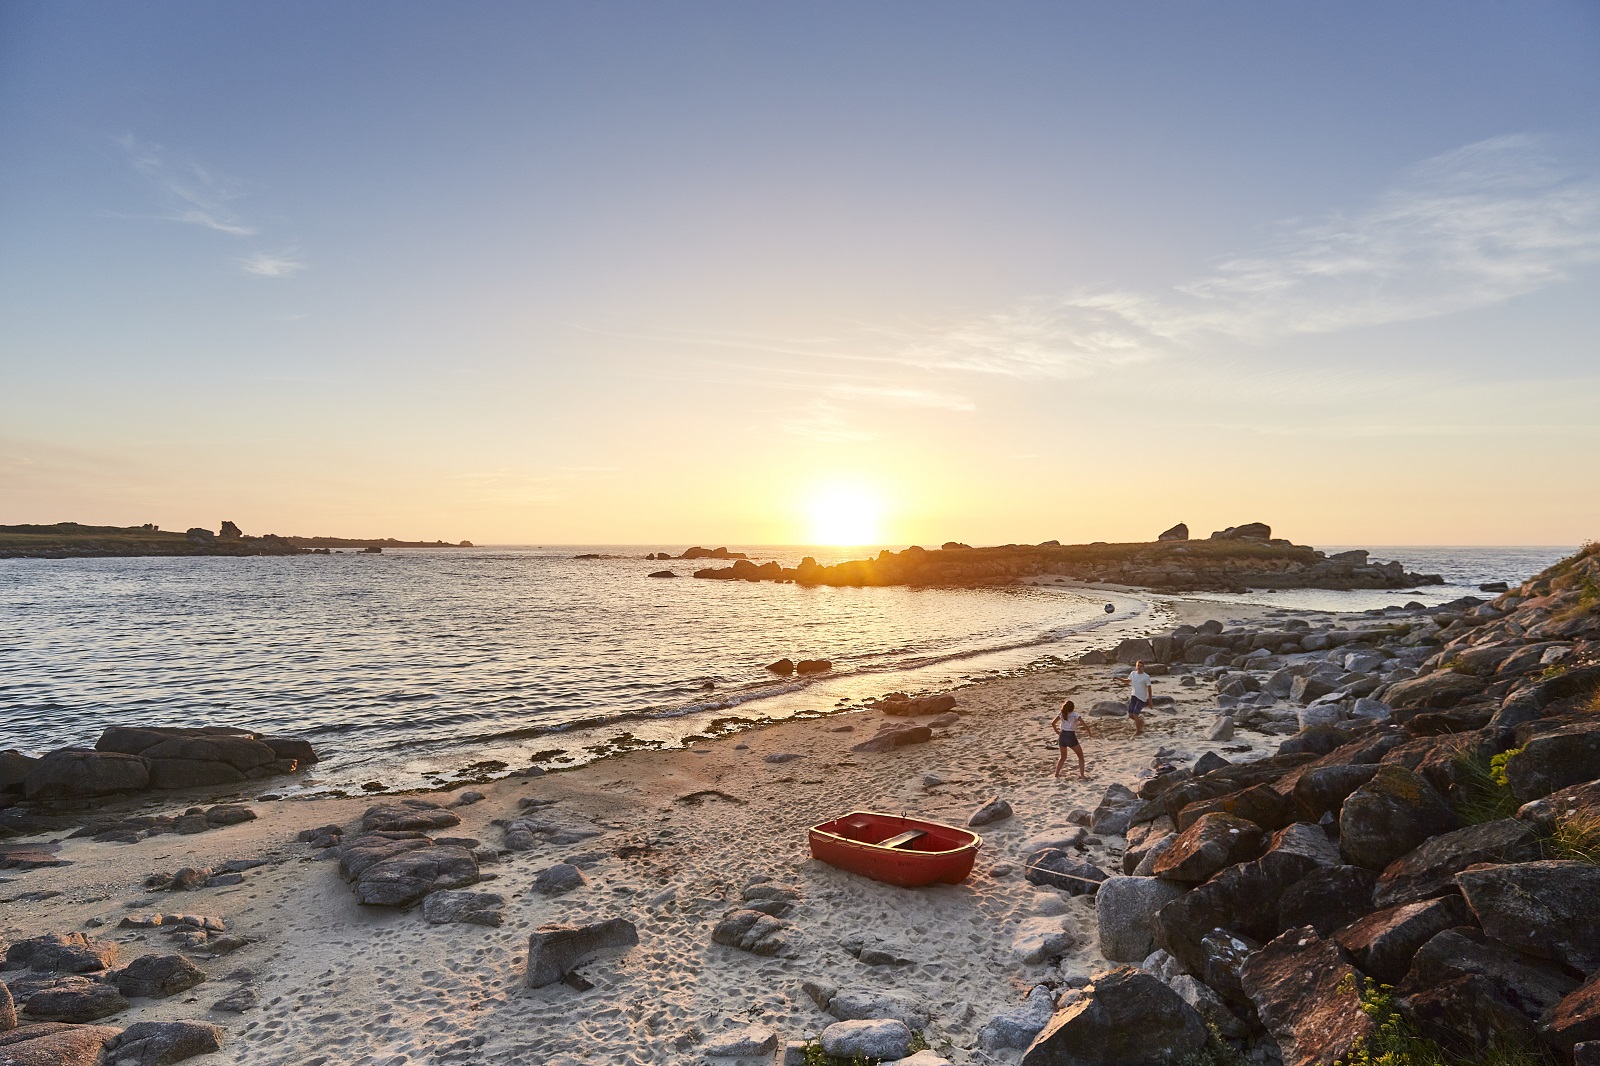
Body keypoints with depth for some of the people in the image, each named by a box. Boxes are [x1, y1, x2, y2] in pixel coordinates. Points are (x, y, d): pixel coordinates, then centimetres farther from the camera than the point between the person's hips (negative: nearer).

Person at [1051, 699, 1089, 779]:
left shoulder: (1061, 714, 3)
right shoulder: (1075, 714, -7)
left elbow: (1053, 723, 2)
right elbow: (1085, 725, -13)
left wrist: (1057, 732, 15)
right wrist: (1090, 733, 2)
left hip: (1062, 736, 4)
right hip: (1071, 737, -4)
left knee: (1062, 757, 22)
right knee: (1080, 756, 13)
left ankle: (1057, 774, 21)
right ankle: (1082, 774, 6)